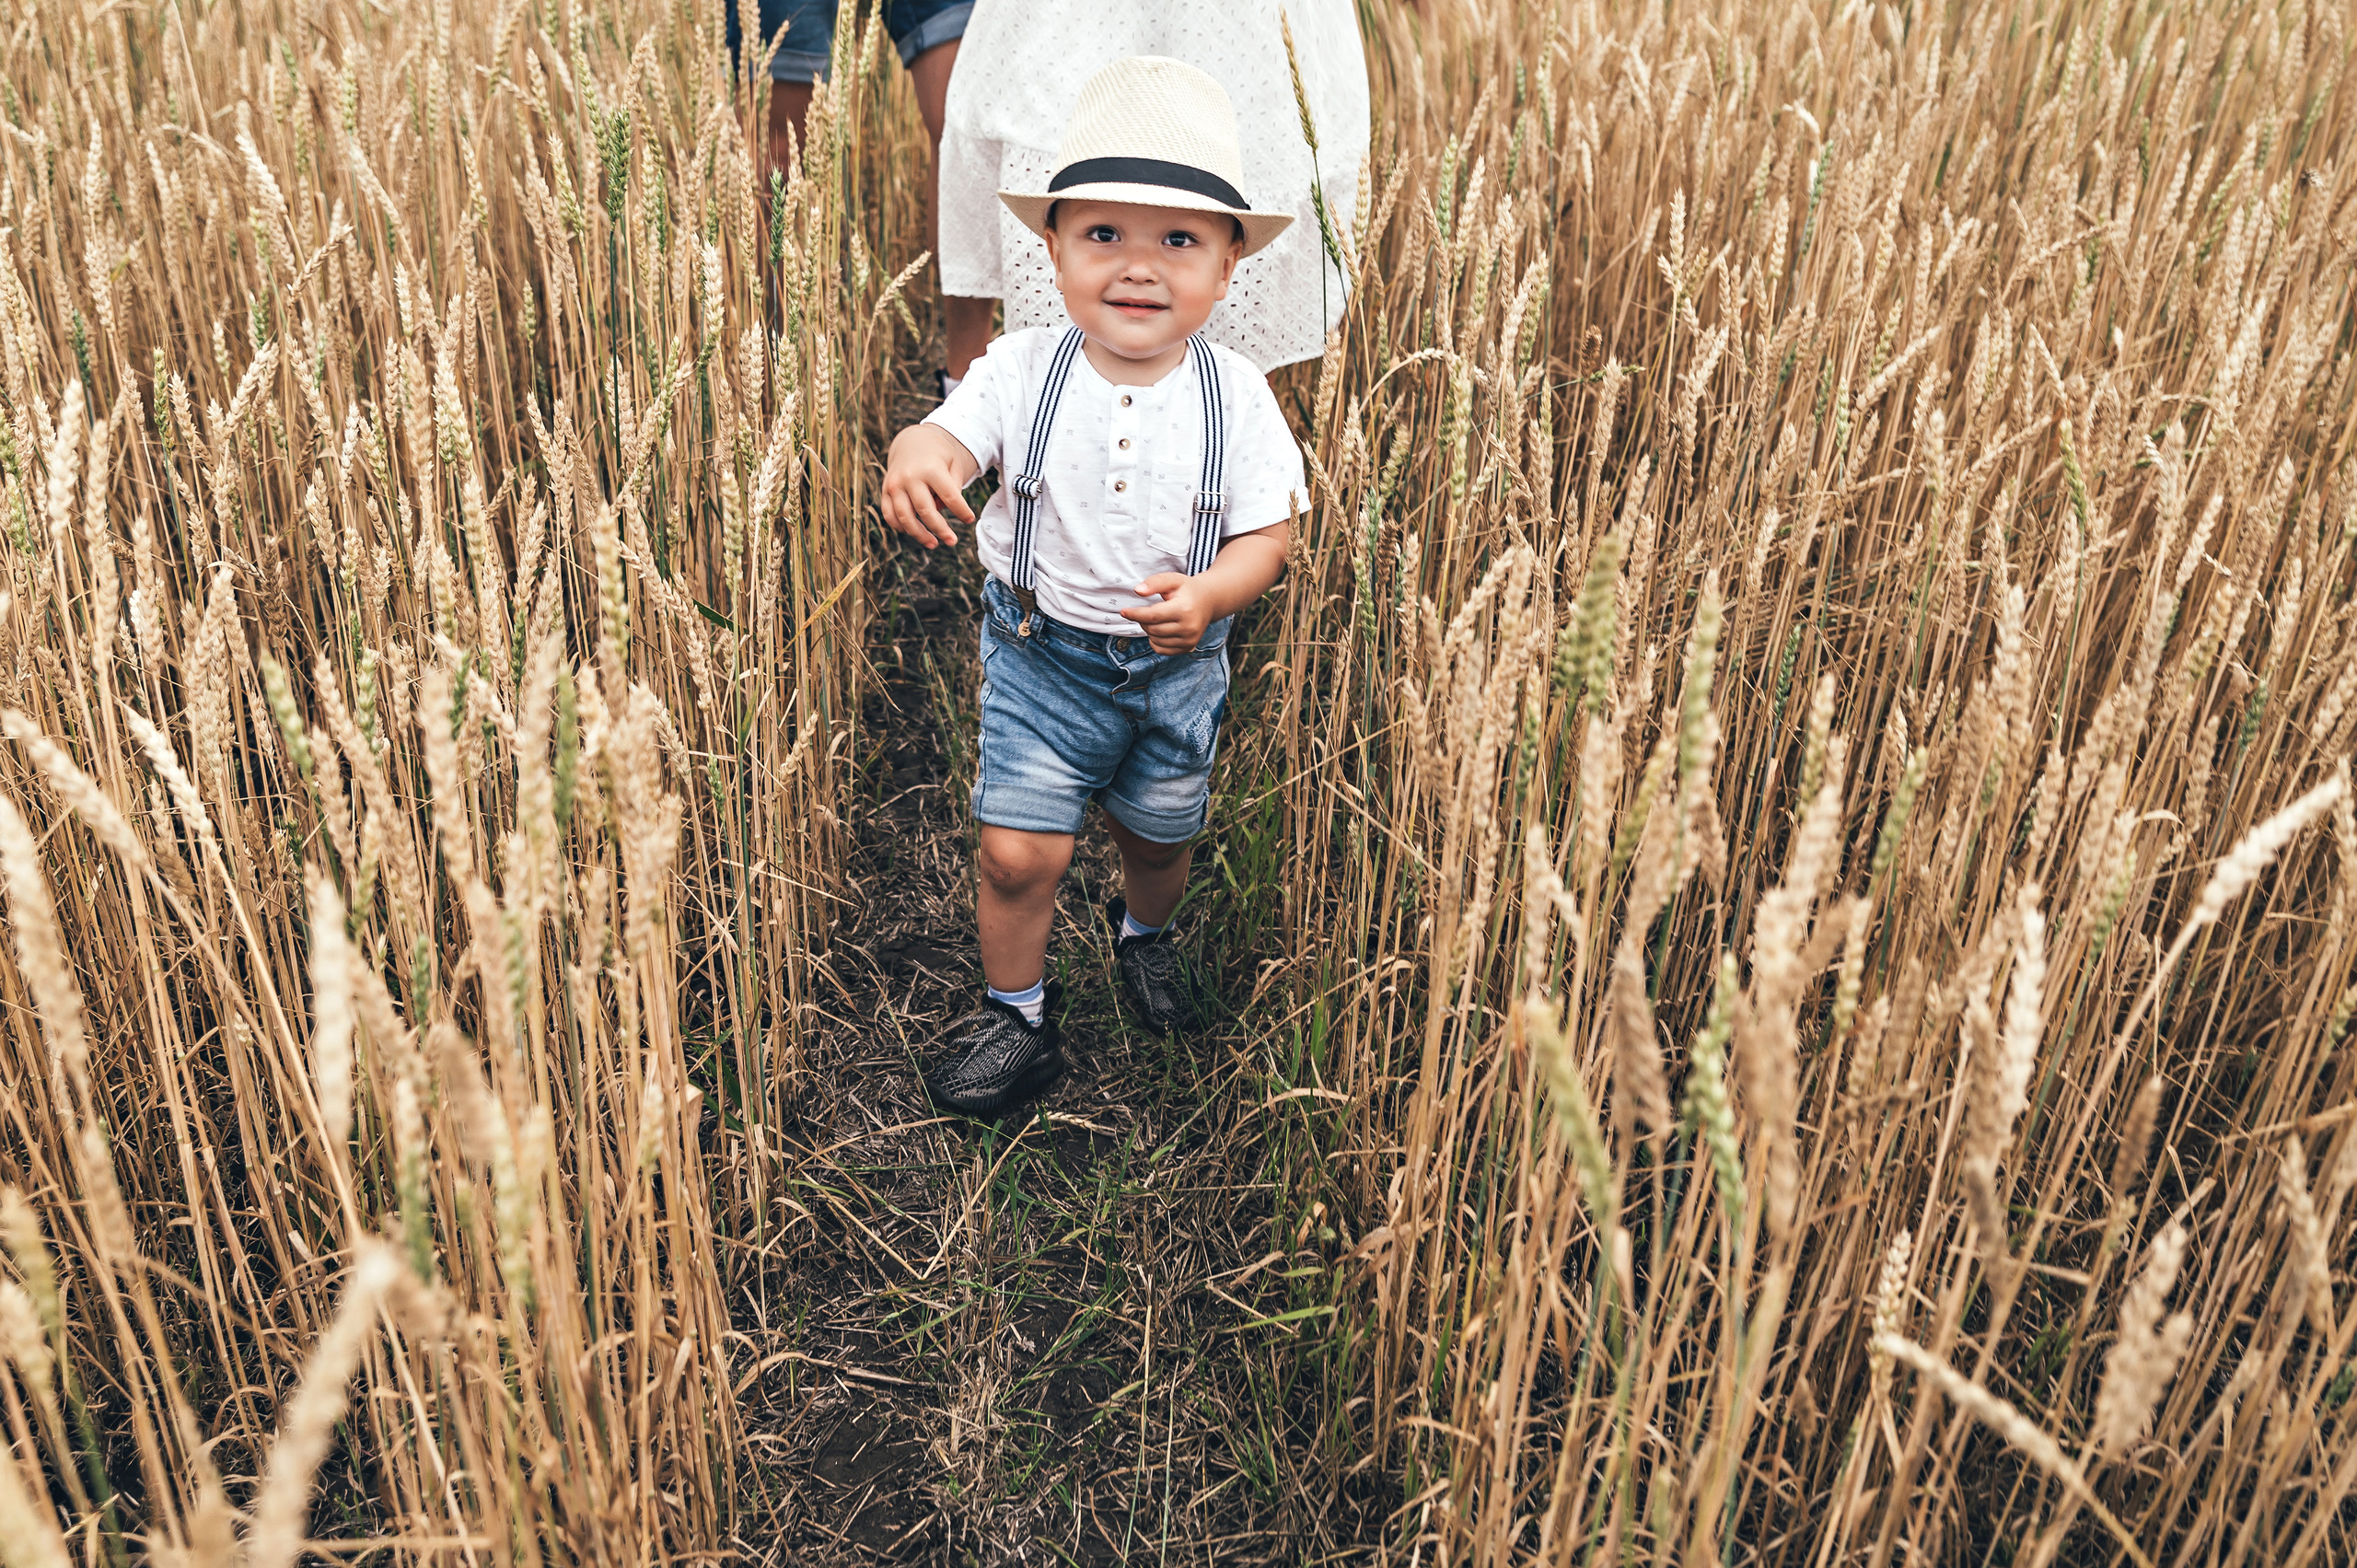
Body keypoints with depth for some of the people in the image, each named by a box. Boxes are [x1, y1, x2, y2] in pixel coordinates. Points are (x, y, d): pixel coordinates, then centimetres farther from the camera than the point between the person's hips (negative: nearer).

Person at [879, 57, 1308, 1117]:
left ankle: (1145, 931, 55)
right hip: (1041, 652, -1)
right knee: (1018, 851, -5)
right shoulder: (1024, 370, -12)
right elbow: (953, 435, -20)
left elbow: (1264, 535, -9)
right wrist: (916, 457, -45)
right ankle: (1016, 1010, 22)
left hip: (1176, 662, 1)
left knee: (1160, 833, 20)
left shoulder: (1237, 396, -12)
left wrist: (1209, 595, -30)